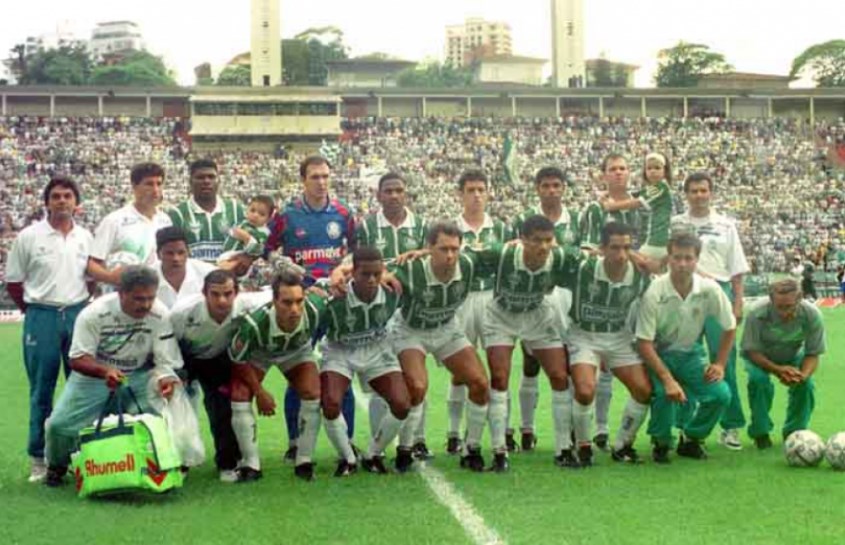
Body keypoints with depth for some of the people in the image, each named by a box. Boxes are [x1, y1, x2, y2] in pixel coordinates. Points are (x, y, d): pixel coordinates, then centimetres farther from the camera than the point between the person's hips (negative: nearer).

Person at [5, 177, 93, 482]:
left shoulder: (86, 237, 7)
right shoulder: (29, 237, -2)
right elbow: (13, 281, 3)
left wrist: (82, 307, 8)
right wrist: (33, 311, 3)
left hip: (79, 315, 3)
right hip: (41, 318, -3)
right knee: (41, 390, 3)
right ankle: (38, 458, 11)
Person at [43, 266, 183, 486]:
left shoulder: (160, 314, -21)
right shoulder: (94, 313, -23)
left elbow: (165, 359, -16)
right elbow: (77, 359, -21)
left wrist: (165, 377, -40)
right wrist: (105, 371, -42)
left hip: (139, 375, 1)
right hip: (94, 374, -1)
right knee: (59, 424, -14)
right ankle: (57, 466, 21)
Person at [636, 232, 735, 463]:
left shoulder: (709, 289, -15)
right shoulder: (654, 293, -25)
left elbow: (730, 328, 2)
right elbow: (644, 343, -22)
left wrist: (719, 364, -1)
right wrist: (668, 379, -30)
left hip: (691, 353, 4)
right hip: (658, 354, -4)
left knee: (721, 394, -16)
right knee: (663, 393, -31)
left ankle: (691, 439, 11)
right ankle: (661, 443, 0)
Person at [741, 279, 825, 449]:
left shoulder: (812, 315, -30)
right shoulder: (757, 313, -37)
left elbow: (813, 354, -19)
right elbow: (752, 351, -27)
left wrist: (803, 374, -41)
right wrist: (778, 370, -44)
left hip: (792, 355, 2)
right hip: (761, 355, -2)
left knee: (806, 383, -23)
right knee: (758, 379, -30)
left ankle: (794, 432, 2)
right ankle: (760, 432, -8)